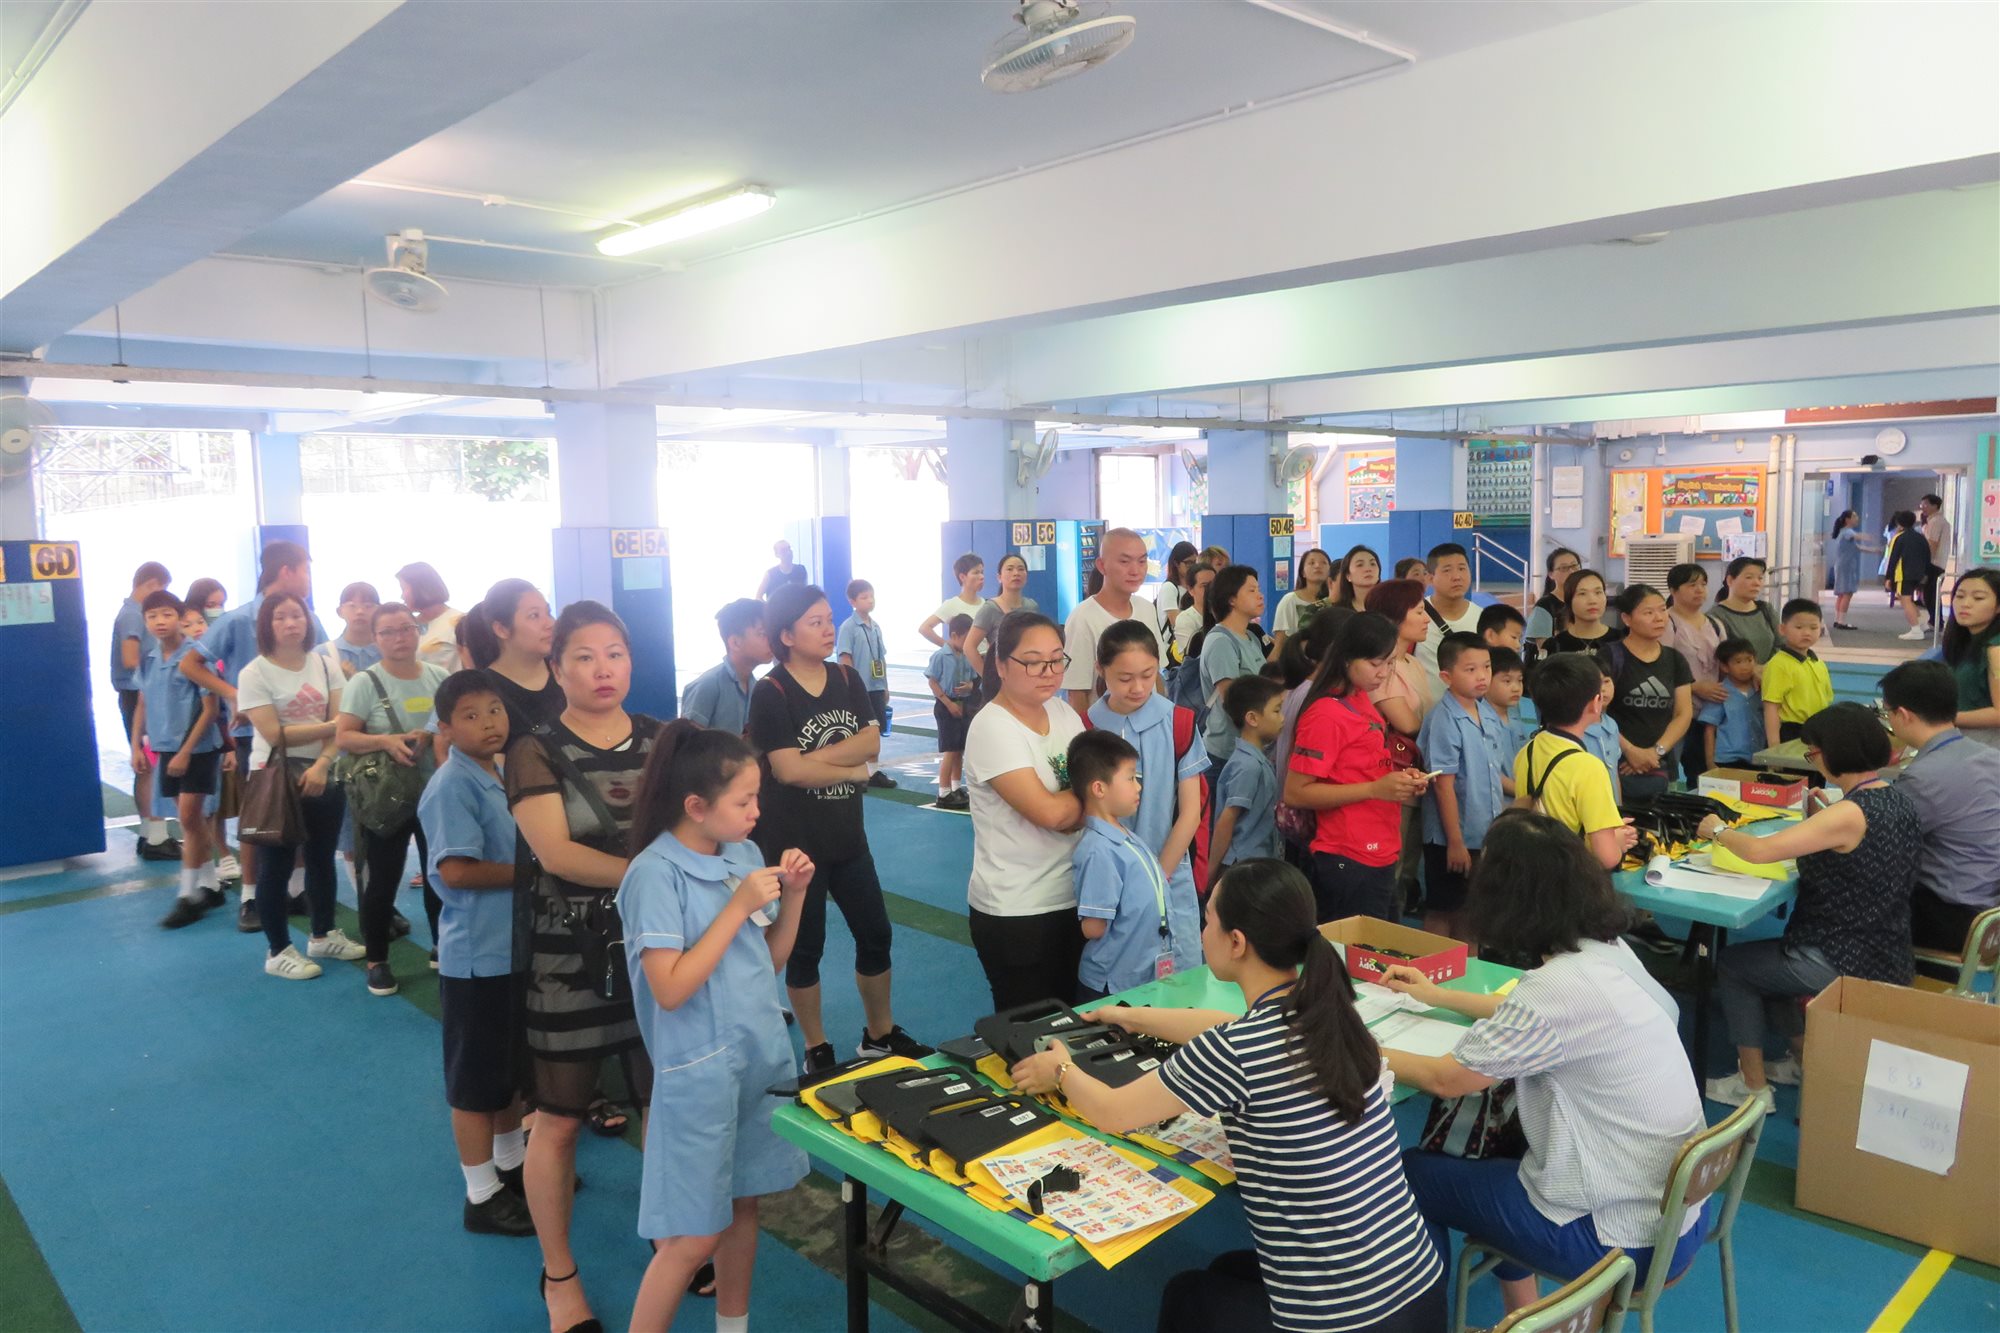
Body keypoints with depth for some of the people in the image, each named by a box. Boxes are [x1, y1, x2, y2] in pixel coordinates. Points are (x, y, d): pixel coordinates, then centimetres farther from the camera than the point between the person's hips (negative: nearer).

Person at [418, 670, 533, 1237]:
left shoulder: (498, 776, 7)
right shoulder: (452, 786, -19)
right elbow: (456, 869, -26)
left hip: (514, 946, 8)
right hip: (476, 955, -8)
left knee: (511, 1064, 22)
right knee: (476, 1077, 6)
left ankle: (512, 1162, 39)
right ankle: (482, 1195, 19)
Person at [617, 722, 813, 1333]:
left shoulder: (746, 854, 2)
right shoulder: (656, 873, -18)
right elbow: (670, 989, -22)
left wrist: (794, 895, -6)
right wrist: (740, 906, -23)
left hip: (761, 1054, 7)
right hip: (701, 1070, -6)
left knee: (744, 1205, 19)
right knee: (693, 1237, 2)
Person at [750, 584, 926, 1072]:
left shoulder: (848, 679, 3)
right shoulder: (770, 693, -13)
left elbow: (871, 742, -8)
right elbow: (788, 770, -22)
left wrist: (813, 757, -20)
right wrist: (852, 769, -11)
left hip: (848, 836, 6)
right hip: (795, 842, -6)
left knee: (876, 935, 13)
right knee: (806, 947, 7)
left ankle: (879, 1033, 31)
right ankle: (816, 1048, 23)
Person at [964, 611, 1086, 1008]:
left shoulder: (1064, 712, 5)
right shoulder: (993, 727, -17)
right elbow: (1049, 812, -25)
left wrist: (1068, 808, -17)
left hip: (1071, 897, 7)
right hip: (1014, 911, -6)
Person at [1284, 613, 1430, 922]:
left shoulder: (1362, 701, 10)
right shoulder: (1326, 714, -16)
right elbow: (1295, 793, -19)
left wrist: (1400, 781, 3)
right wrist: (1375, 788, -22)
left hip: (1380, 858, 9)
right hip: (1349, 863, -9)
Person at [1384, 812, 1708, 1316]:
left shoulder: (1560, 986, -27)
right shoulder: (1609, 951, -2)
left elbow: (1444, 1079, -16)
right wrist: (1438, 996, 26)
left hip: (1625, 1238, -8)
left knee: (1411, 1174, 7)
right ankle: (1522, 1314, 36)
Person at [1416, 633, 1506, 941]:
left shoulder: (1489, 714, 4)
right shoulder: (1444, 720, -19)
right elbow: (1444, 785, -19)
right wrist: (1455, 842, -18)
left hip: (1485, 835, 7)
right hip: (1452, 838, -7)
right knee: (1442, 913, 6)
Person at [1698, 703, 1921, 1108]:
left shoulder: (1852, 813, -26)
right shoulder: (1897, 798, 1)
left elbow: (1759, 851, -27)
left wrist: (1717, 831, -10)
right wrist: (1822, 818, 3)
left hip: (1843, 964, -8)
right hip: (1882, 955, 8)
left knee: (1731, 965, 11)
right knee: (1766, 956, 27)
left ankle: (1753, 1085, 17)